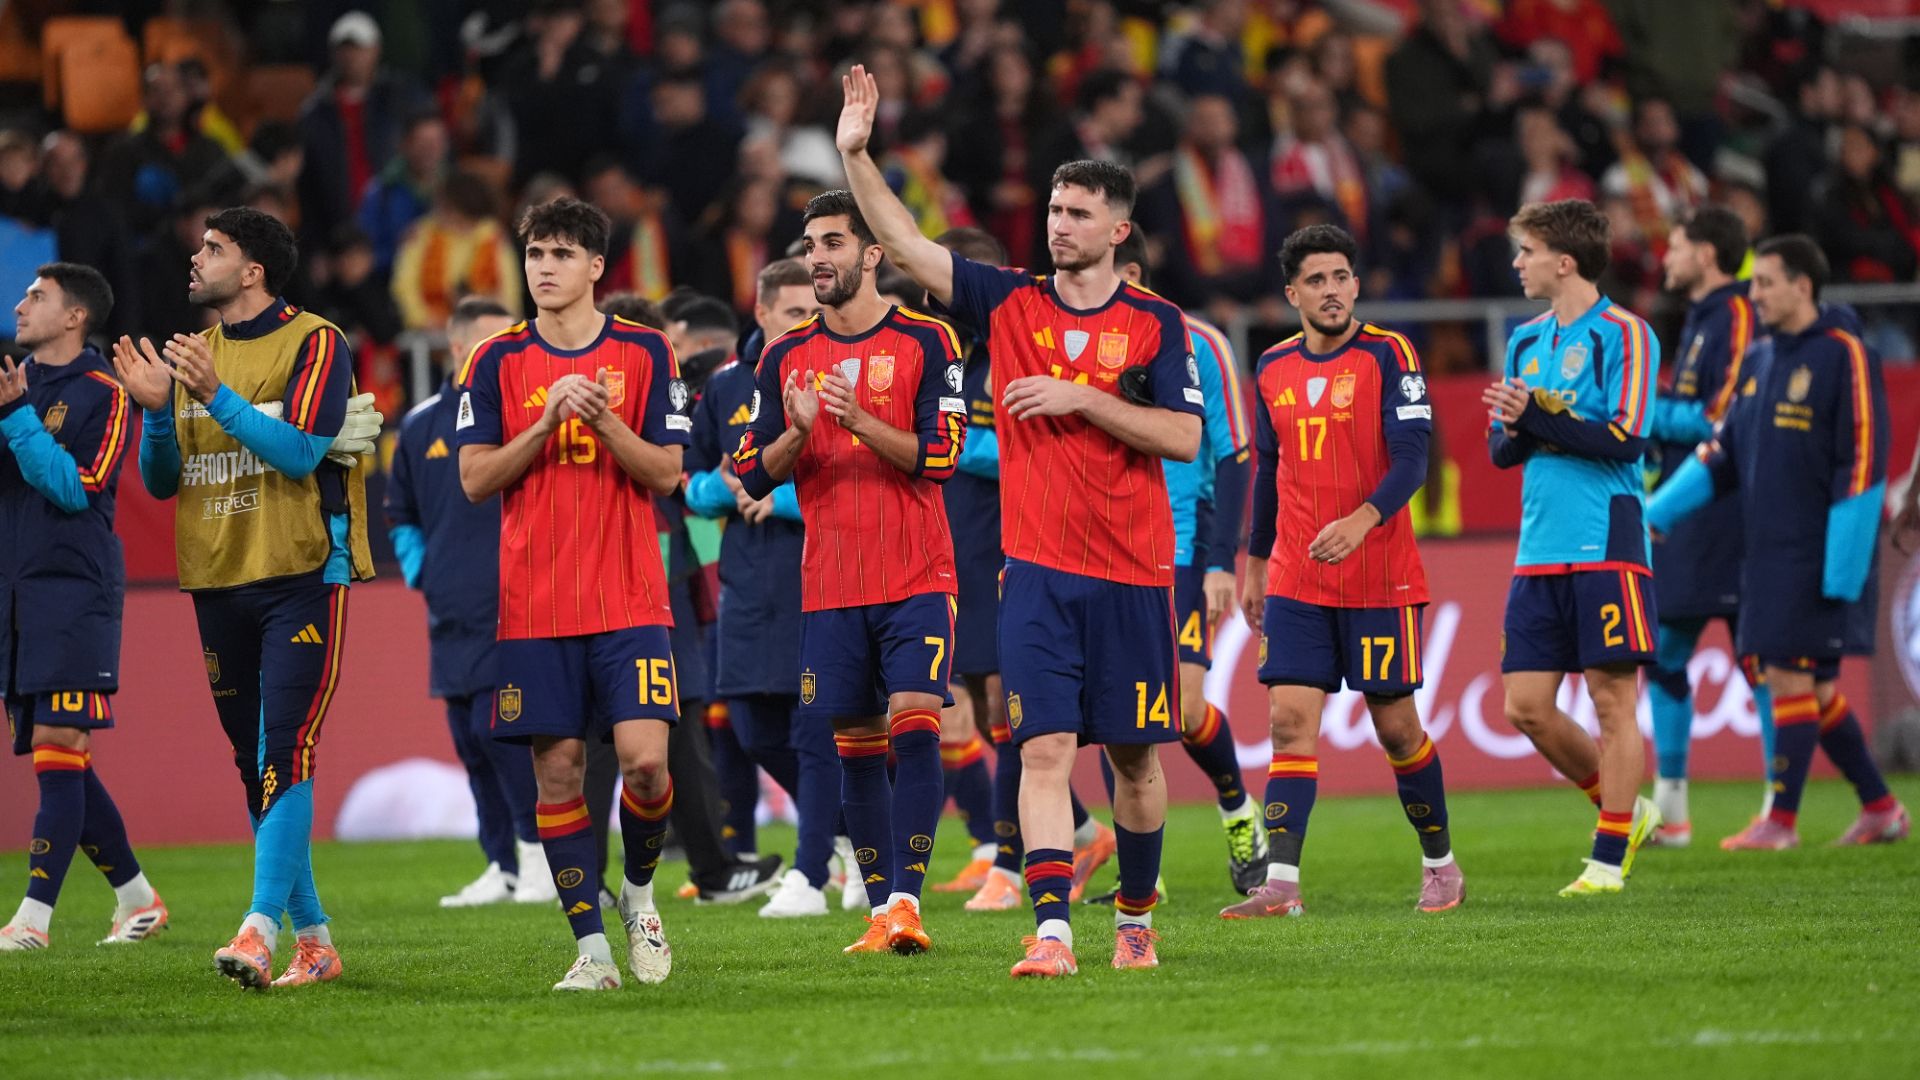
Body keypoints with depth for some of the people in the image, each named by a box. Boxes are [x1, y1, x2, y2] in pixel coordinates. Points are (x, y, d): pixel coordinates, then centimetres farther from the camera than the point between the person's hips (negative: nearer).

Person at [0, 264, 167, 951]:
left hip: (74, 590, -8)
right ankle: (136, 900, 20)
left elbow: (75, 488, -14)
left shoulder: (100, 393, -5)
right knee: (59, 761, 9)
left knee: (57, 748, -12)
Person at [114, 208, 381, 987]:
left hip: (301, 578, -7)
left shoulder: (315, 343, -5)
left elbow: (300, 452, -17)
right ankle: (312, 938, 13)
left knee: (285, 750, -17)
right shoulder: (193, 355, 15)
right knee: (255, 765, 6)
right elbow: (160, 481, 14)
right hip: (217, 584, 7)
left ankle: (263, 926, -26)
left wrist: (217, 396, -23)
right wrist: (157, 410, -4)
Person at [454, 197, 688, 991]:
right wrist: (548, 420, -13)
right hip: (535, 607, 1)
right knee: (557, 770, -2)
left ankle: (639, 890, 15)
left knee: (644, 757, -13)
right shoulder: (497, 361, 6)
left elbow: (666, 474, 1)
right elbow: (474, 478, 0)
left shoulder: (645, 353, 4)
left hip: (629, 600, -1)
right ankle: (592, 948, 4)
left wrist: (605, 420, -15)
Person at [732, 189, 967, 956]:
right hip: (829, 587, 3)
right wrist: (799, 432, -12)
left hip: (917, 579, -3)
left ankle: (905, 900, -16)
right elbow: (753, 474, 8)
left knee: (913, 724, -15)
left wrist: (860, 420, -21)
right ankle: (881, 910, 9)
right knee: (855, 746, 3)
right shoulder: (786, 358, 10)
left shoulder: (926, 341, 0)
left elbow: (940, 456, -8)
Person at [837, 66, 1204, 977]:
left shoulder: (1155, 324, 1)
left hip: (1132, 575, 0)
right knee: (1046, 749, -11)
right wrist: (856, 155, -9)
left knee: (1133, 756, 9)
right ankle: (1052, 931, -16)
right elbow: (906, 245, 1)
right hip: (1038, 569, 1)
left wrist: (1083, 398, -15)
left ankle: (1135, 919, 27)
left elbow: (1184, 438, -8)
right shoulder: (1012, 303, 6)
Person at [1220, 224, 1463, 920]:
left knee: (1396, 724, 3)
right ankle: (1281, 883, -11)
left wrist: (1362, 520, -31)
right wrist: (1255, 566, 20)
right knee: (1290, 718, -6)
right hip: (1295, 579, 4)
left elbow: (1411, 459, -15)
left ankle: (1440, 865, 21)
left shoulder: (1388, 355, -6)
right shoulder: (1273, 368, 9)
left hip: (1379, 578, -4)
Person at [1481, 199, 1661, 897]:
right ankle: (1624, 809, 21)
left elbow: (1626, 439, -13)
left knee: (1612, 697, -4)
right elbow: (1502, 449, 17)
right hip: (1541, 551, 7)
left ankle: (1610, 855, 1)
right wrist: (1512, 430, -6)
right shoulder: (1528, 341, 17)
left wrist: (1539, 415, -16)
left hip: (1605, 547, -7)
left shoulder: (1622, 334, -5)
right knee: (1525, 706, 3)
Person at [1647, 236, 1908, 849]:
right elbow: (1724, 453, 18)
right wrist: (1656, 515, 9)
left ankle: (1781, 821, -3)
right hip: (1770, 552, 8)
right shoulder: (1761, 363, 14)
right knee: (1815, 688, 10)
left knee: (1791, 677, -8)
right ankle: (1880, 809, 19)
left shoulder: (1844, 357, -10)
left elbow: (1862, 461, -14)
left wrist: (1843, 569, -18)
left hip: (1820, 556, -8)